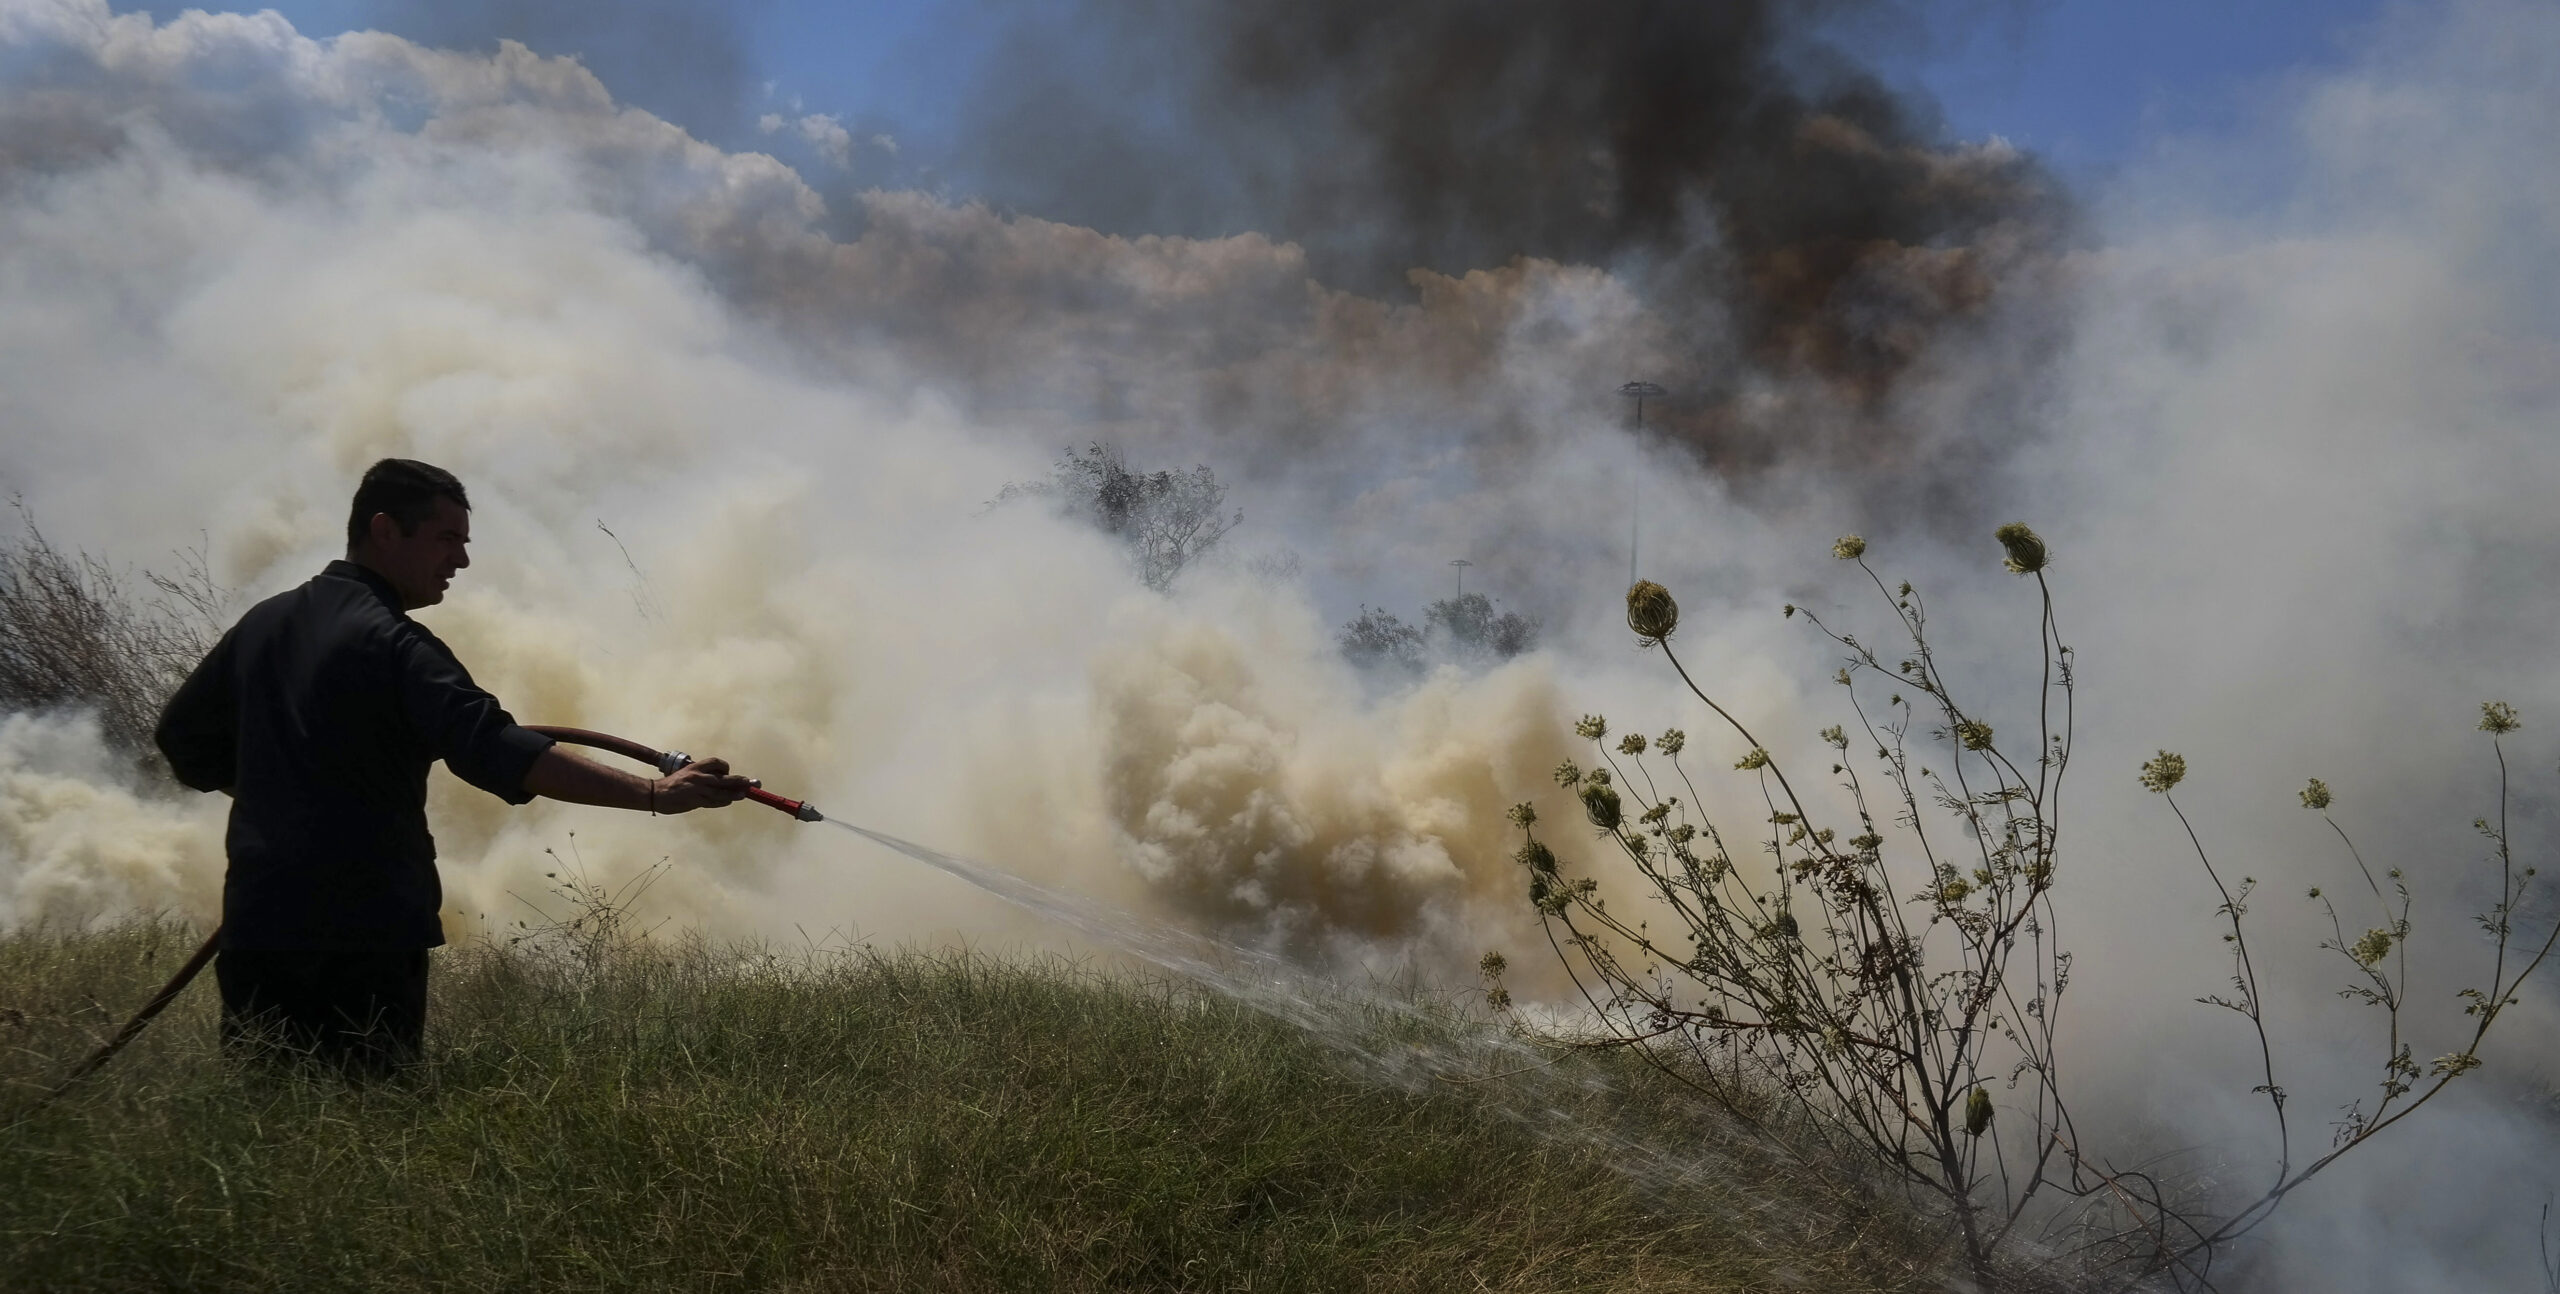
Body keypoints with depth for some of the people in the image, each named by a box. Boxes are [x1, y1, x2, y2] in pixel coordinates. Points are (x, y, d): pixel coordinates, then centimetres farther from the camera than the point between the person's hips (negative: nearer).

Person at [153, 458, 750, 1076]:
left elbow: (187, 741, 23)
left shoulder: (263, 623, 12)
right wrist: (655, 793, -33)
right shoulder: (394, 645, -12)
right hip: (366, 934, -7)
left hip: (254, 920, 7)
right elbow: (498, 751, -26)